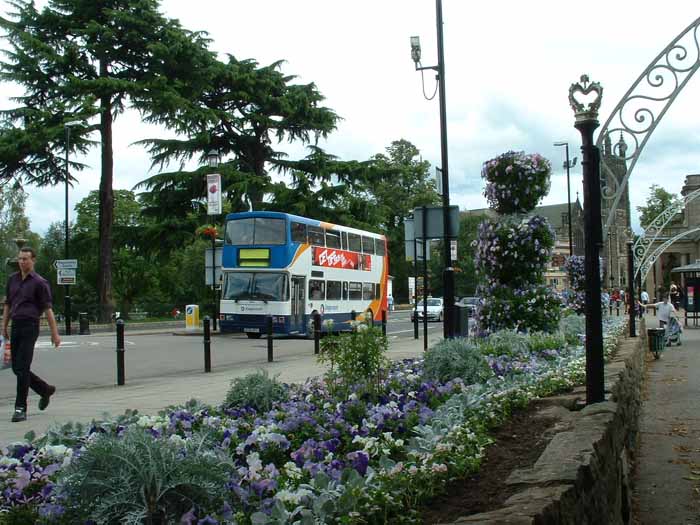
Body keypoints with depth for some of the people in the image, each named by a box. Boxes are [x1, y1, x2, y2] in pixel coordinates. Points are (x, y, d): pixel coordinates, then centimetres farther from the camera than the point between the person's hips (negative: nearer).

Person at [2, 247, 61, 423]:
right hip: (16, 326, 6)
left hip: (30, 326, -6)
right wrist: (4, 327, 16)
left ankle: (20, 409, -2)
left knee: (22, 368, -9)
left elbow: (47, 309, -6)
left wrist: (55, 333, -7)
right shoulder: (12, 279, 12)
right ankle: (46, 390, 30)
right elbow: (7, 304, 20)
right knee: (16, 368, 9)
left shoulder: (39, 282, -5)